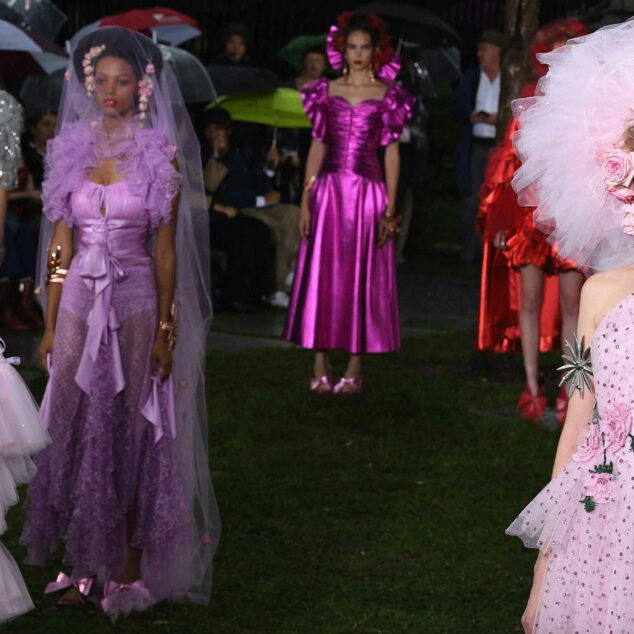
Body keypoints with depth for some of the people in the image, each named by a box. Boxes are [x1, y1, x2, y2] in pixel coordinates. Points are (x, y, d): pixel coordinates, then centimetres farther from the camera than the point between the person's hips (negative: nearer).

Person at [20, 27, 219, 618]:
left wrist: (167, 330, -5)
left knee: (132, 428, 4)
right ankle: (83, 561, 15)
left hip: (136, 304, -3)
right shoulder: (71, 149, 4)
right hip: (79, 303, 3)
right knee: (76, 426, 5)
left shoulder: (161, 157, -4)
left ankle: (130, 564, 14)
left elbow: (166, 249, -3)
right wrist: (50, 324, 5)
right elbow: (59, 244, 7)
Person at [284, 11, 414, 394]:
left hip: (367, 194, -2)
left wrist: (389, 209, -4)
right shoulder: (327, 92, 8)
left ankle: (354, 370, 7)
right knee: (322, 277, 1)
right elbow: (318, 147, 10)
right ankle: (321, 368, 7)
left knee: (362, 280, 1)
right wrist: (306, 201, 4)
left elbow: (392, 152, 2)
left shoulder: (387, 95, 2)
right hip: (329, 192, 2)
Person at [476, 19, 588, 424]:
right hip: (530, 212, 0)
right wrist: (500, 219, 3)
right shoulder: (529, 100, 6)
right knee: (530, 302, 1)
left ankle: (571, 390, 4)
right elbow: (511, 159, 7)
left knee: (572, 304, -1)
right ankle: (533, 388, 7)